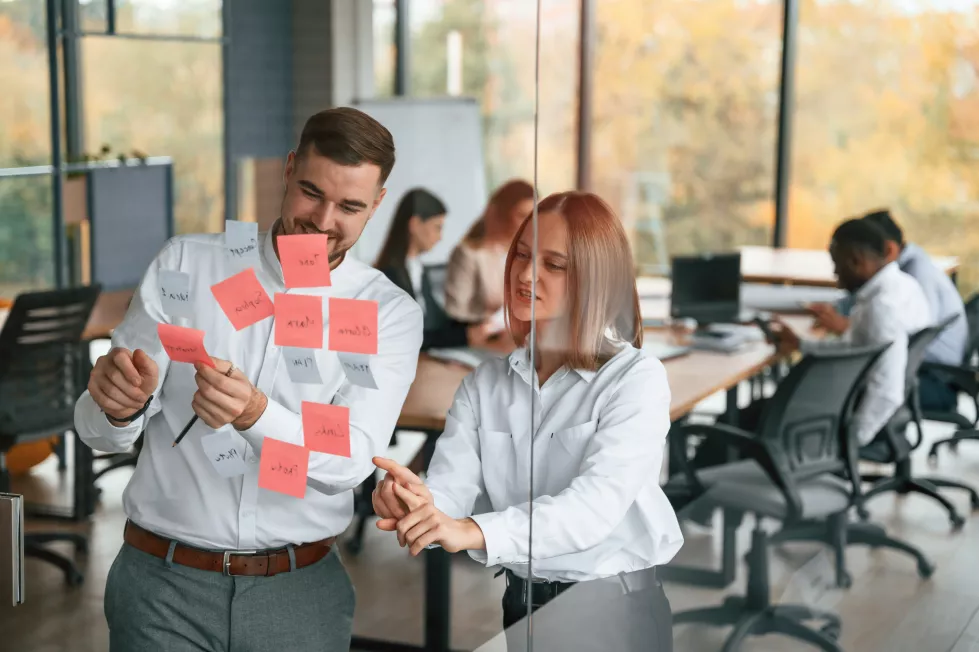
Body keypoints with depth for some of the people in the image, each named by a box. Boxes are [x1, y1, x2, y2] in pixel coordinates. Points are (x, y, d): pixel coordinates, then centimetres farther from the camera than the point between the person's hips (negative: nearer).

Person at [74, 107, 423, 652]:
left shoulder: (390, 312, -2)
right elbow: (101, 433, -2)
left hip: (300, 591, 0)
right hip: (165, 585, 0)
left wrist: (256, 415, -34)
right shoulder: (185, 264, 0)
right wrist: (118, 407, -26)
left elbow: (350, 460, -16)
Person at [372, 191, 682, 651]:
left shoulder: (636, 377, -9)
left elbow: (598, 502, -22)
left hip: (613, 600, -3)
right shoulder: (483, 384, 6)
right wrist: (421, 505, -31)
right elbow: (450, 488, -7)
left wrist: (473, 531, -36)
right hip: (518, 603, 3)